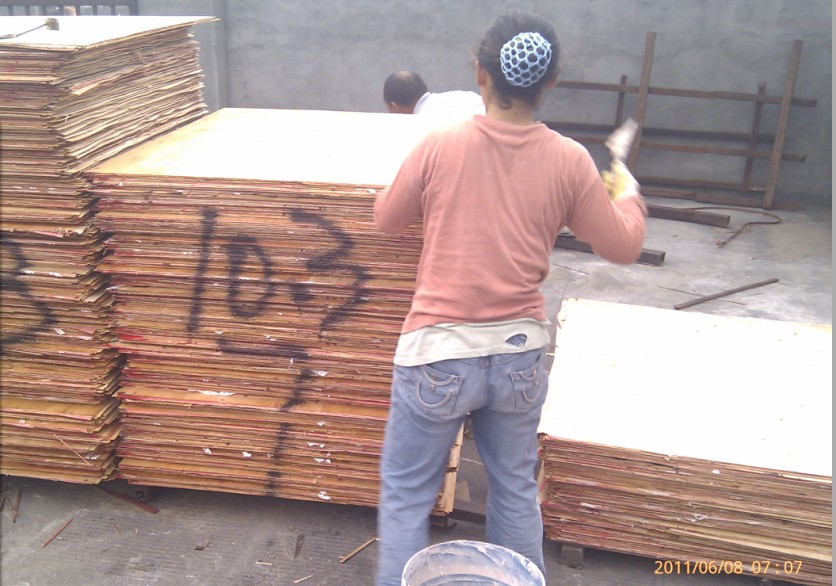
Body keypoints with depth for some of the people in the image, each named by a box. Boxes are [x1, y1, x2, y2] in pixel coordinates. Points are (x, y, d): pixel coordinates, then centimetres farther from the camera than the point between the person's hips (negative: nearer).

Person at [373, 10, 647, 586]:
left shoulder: (439, 146, -10)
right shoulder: (569, 161, -6)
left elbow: (387, 219, 6)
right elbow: (623, 247, 6)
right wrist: (627, 194, 25)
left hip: (439, 353, -2)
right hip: (521, 353, 3)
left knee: (407, 494, 14)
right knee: (516, 488, 23)